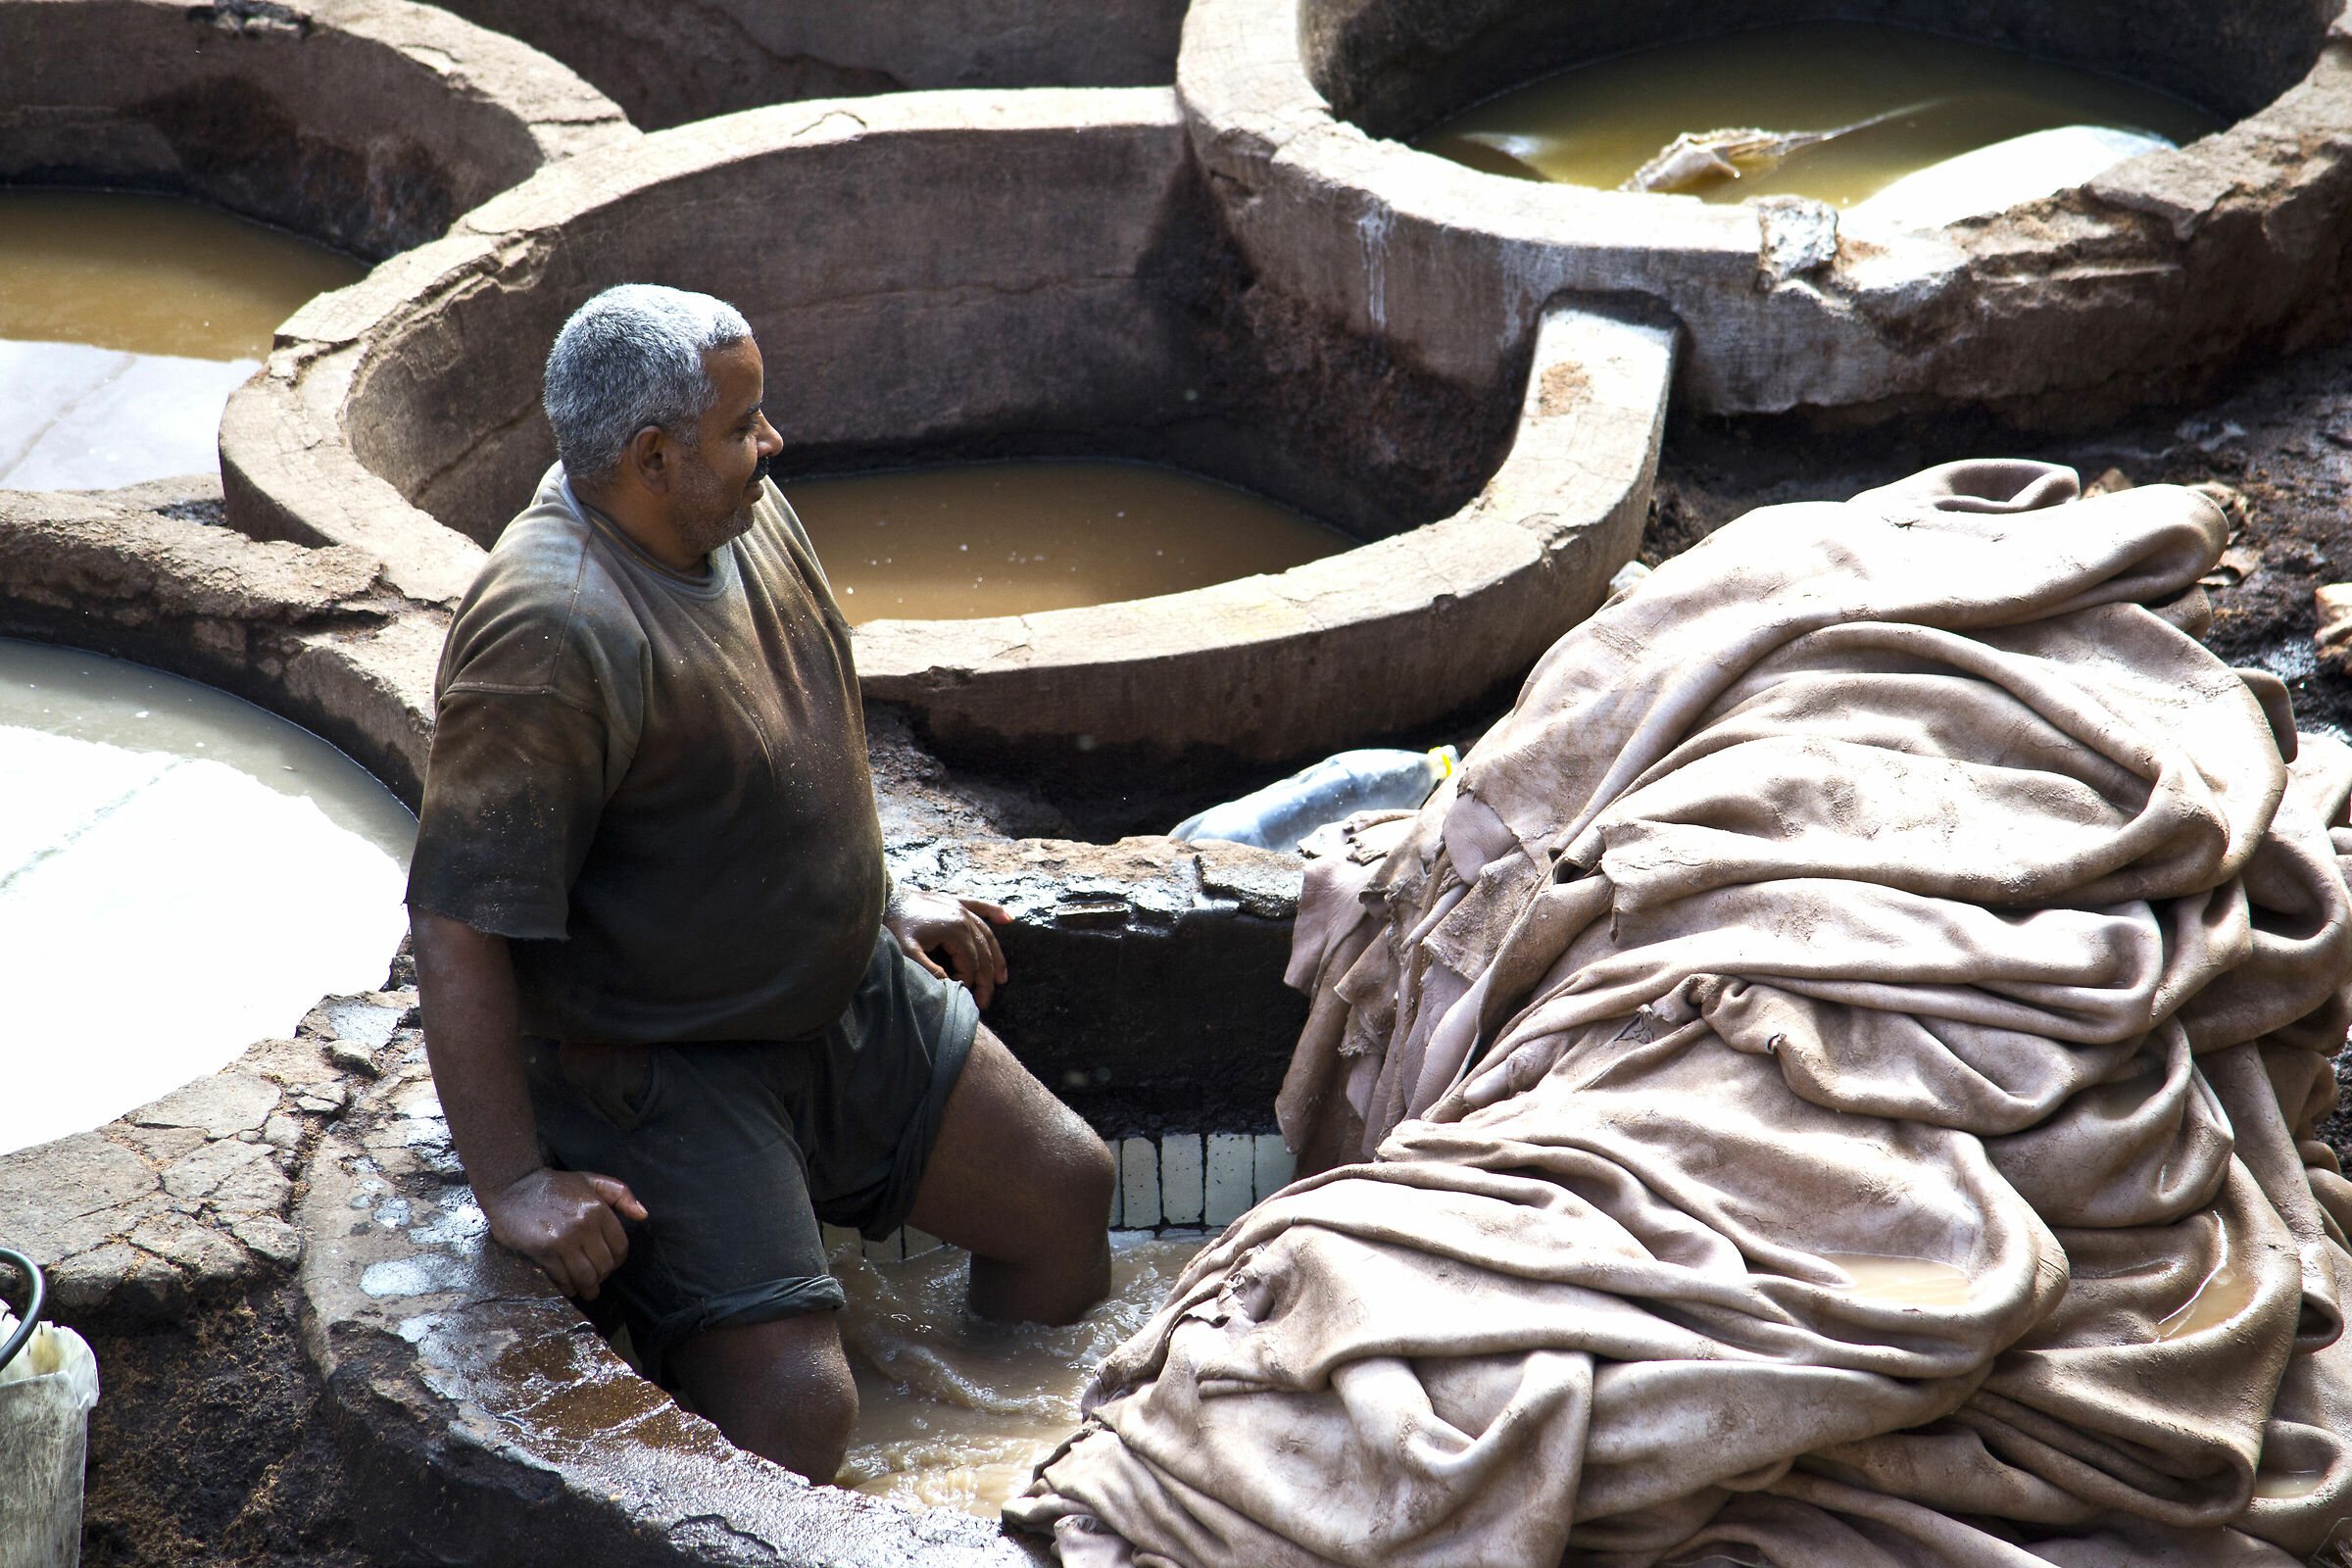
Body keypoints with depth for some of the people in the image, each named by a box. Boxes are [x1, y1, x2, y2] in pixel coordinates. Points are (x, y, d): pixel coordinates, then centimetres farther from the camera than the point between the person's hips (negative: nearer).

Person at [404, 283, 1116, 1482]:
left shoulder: (742, 515, 0)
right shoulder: (552, 639, -29)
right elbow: (458, 927, -30)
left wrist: (881, 901, 21)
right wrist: (514, 1184, -30)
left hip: (843, 990, 9)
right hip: (659, 1067, -9)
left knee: (1065, 1193, 14)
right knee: (794, 1409, -21)